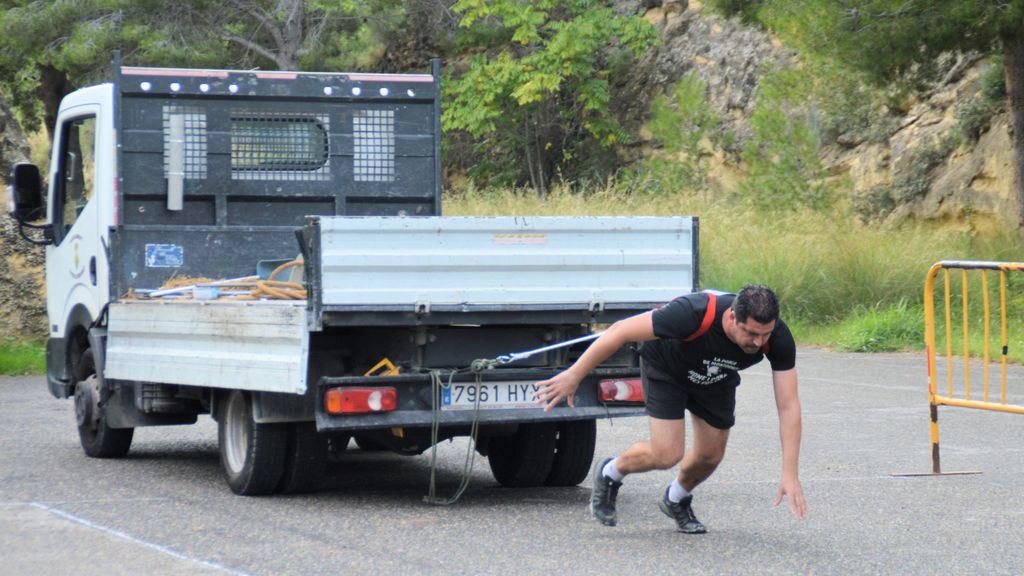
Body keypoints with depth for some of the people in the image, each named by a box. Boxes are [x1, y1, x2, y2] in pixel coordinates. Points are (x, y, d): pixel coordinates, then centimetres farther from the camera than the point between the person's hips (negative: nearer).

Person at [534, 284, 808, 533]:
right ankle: (609, 474, 17)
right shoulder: (693, 314, -44)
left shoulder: (777, 338, -32)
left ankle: (676, 500, 37)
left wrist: (790, 474, -34)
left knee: (711, 455, 4)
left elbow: (788, 405, -27)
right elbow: (620, 331, -34)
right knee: (668, 454, -14)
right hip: (666, 366, -4)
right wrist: (573, 375, -27)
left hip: (718, 378, 4)